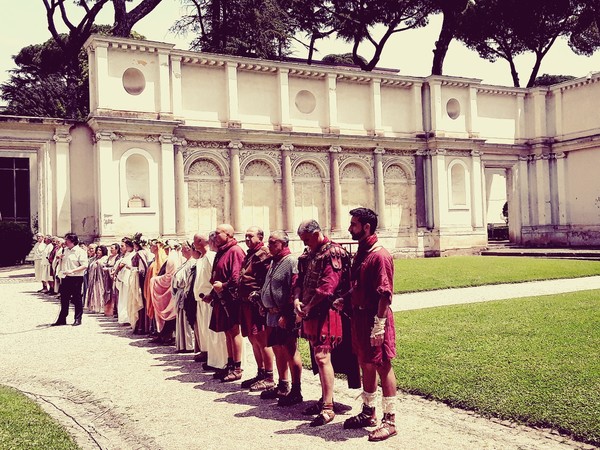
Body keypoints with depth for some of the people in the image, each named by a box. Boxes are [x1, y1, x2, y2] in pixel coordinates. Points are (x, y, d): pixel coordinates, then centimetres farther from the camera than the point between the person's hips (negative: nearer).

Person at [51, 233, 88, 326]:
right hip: (66, 277, 7)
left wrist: (72, 271, -24)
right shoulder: (66, 250, 13)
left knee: (77, 299, 2)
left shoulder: (80, 251, -10)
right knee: (64, 299, 11)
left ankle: (78, 319, 12)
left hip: (76, 278, -7)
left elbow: (84, 266, -18)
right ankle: (62, 319, 19)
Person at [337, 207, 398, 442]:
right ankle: (368, 412, 30)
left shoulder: (380, 255, -16)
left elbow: (384, 294, -20)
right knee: (366, 365, 17)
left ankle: (389, 420, 9)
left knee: (382, 367, -1)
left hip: (375, 317, -9)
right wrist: (344, 299, 7)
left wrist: (379, 325, -22)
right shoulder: (361, 253, 12)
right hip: (359, 315, 9)